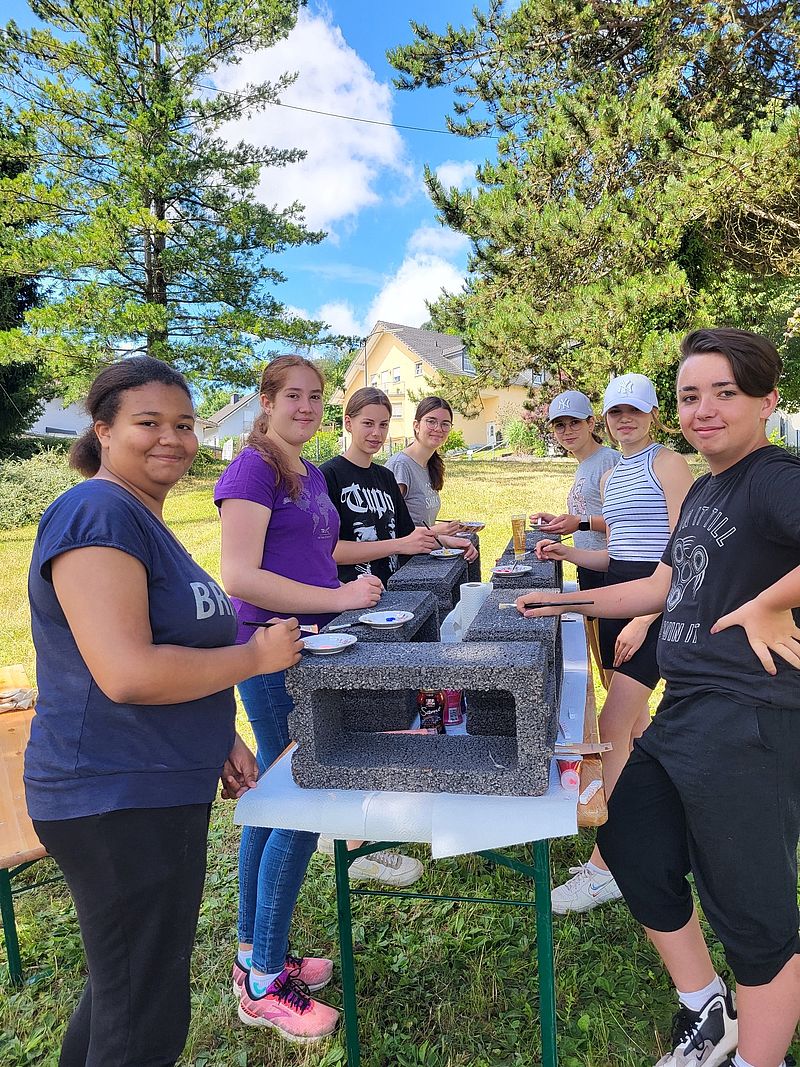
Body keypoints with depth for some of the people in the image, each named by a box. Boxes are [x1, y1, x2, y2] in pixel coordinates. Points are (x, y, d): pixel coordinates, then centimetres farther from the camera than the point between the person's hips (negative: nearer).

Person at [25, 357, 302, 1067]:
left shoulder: (145, 519, 13)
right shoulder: (98, 514, -19)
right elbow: (126, 673, -28)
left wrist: (219, 737, 10)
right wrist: (258, 655, -16)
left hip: (163, 789, 10)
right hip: (117, 799, -10)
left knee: (125, 983, 26)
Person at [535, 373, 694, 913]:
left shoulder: (669, 464, -8)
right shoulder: (611, 477, 17)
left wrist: (643, 619, -21)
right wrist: (568, 553, 5)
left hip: (657, 605, -8)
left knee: (613, 726, -12)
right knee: (636, 723, 15)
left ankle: (606, 864, -3)